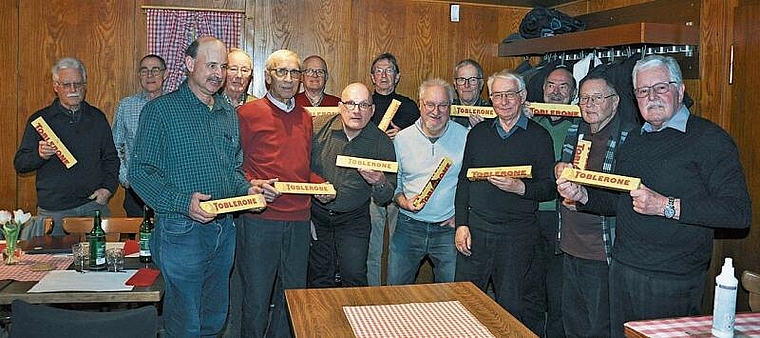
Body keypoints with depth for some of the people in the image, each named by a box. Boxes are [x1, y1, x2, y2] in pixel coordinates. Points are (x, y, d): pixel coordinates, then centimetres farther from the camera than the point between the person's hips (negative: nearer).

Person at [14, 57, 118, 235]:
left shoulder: (97, 118, 12)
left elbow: (111, 158, 16)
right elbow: (20, 164, 3)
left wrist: (108, 188, 2)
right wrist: (40, 155, -18)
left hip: (94, 204, 2)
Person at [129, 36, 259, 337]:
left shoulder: (229, 114, 11)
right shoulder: (161, 109, -9)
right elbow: (141, 172, -13)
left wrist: (247, 190, -1)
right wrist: (183, 202, -26)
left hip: (224, 230, 6)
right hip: (182, 230, -6)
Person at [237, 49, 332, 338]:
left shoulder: (305, 118, 14)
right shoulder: (248, 113, -3)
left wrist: (321, 185, 5)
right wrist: (252, 184, -20)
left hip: (299, 220, 5)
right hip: (259, 219, -5)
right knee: (256, 298, 6)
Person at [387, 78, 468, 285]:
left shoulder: (465, 138, -2)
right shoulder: (402, 139, 2)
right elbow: (393, 181, 9)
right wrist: (403, 201, -9)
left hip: (449, 228, -1)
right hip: (409, 225, 1)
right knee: (396, 288, 8)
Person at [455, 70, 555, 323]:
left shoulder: (538, 136, 1)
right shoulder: (478, 133, 10)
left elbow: (550, 188, -2)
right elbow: (463, 181, 10)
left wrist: (520, 188, -21)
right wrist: (461, 224, 2)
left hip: (517, 234, -2)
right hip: (475, 228, 3)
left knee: (509, 306, 7)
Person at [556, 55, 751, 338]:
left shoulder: (710, 139, -9)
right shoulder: (634, 140, 13)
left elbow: (739, 212, -18)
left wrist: (667, 206, -24)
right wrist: (582, 196, 3)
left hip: (672, 281, -6)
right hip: (622, 269, 7)